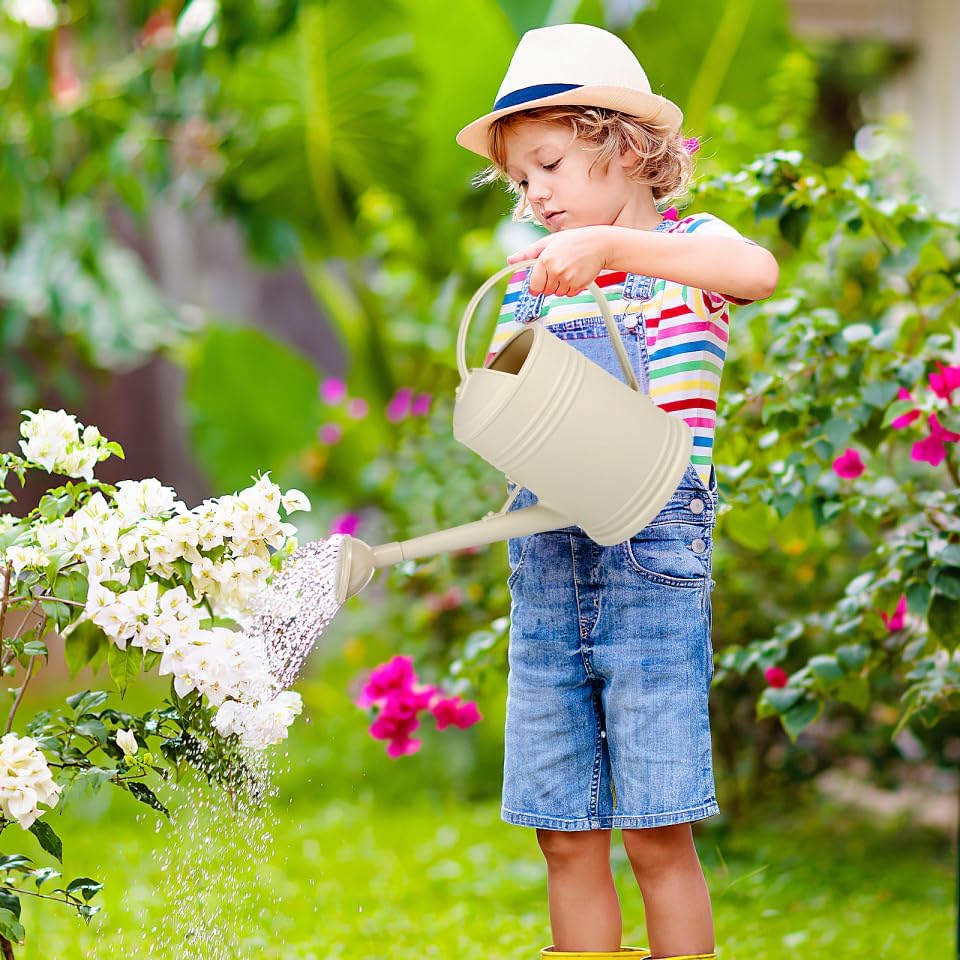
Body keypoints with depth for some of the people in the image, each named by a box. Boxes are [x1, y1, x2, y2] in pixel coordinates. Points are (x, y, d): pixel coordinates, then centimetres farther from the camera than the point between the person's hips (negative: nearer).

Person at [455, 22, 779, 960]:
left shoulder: (680, 248, 0)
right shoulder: (531, 287, 15)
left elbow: (758, 270, -24)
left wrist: (608, 245, -32)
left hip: (652, 556, -5)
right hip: (546, 559, 5)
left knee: (656, 834, -5)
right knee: (567, 839, 6)